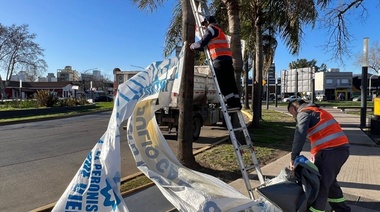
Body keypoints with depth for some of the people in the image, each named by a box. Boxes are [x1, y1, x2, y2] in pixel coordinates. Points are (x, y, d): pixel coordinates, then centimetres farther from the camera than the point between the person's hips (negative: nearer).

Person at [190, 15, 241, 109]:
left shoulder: (211, 29, 3)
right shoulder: (219, 31, 32)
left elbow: (202, 43, -4)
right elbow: (209, 46, 33)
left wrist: (192, 46, 14)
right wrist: (197, 48, 34)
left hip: (220, 59, -9)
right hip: (227, 58, 9)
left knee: (223, 83, -9)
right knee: (230, 81, 6)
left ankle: (232, 103, -12)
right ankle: (236, 102, 5)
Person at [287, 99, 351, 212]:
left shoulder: (304, 113, -1)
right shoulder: (316, 111, 27)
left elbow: (300, 135, -16)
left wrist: (293, 157, -17)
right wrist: (315, 154, 13)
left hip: (330, 150, -9)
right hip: (342, 148, 10)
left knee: (320, 183, -4)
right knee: (329, 180, 23)